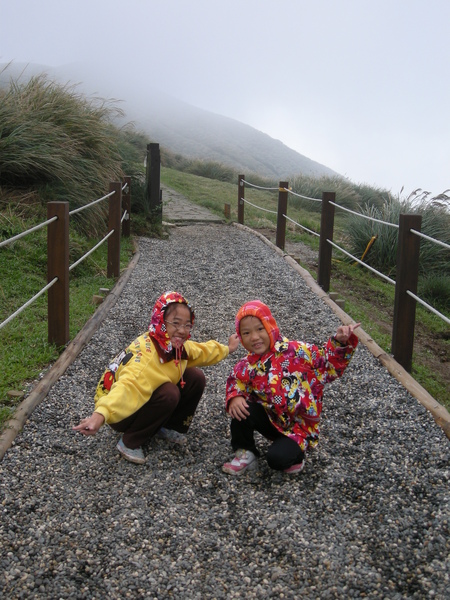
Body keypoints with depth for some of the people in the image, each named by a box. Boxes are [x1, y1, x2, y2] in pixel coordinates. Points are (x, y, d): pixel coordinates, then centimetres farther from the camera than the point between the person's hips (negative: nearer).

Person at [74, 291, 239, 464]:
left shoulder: (176, 345, -7)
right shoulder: (146, 354, -35)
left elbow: (202, 351, 17)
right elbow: (128, 386, -53)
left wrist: (227, 349, 30)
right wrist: (101, 414, -68)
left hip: (148, 400, 8)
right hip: (123, 411, -8)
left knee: (196, 377, -6)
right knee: (168, 394, -33)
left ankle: (171, 427, 11)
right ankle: (130, 442, -14)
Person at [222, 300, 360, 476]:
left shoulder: (296, 351, -14)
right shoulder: (246, 366, -4)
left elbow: (328, 364, -8)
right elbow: (235, 384, 5)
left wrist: (340, 343, -24)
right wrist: (234, 398, -18)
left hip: (297, 427, -4)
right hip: (270, 420, 4)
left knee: (277, 458, -27)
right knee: (241, 411, -22)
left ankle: (295, 454, 10)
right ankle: (245, 454, 1)